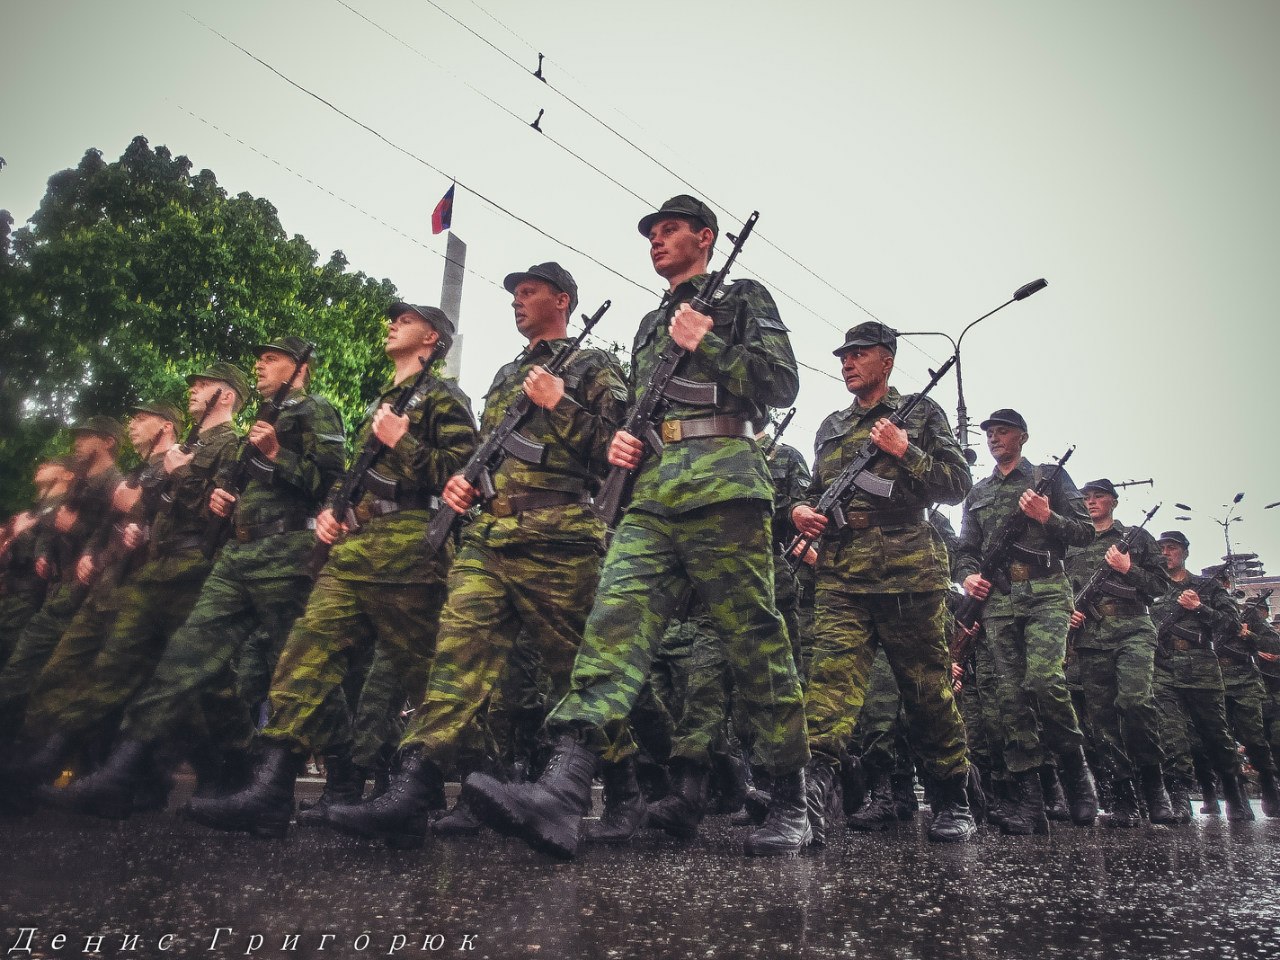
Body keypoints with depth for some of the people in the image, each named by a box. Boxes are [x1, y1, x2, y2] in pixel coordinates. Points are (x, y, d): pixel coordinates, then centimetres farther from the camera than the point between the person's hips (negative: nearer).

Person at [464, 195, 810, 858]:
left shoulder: (743, 299, 15)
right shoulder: (649, 324, 32)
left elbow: (782, 383, 2)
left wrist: (707, 345, -3)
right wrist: (619, 440, 13)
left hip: (722, 485, -5)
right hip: (649, 493, 5)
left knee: (754, 642, -4)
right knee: (616, 620, -14)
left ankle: (792, 803, 9)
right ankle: (560, 795, -24)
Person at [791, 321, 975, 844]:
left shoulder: (921, 413, 11)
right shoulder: (830, 427, 23)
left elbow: (958, 484, 4)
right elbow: (818, 491, 30)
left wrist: (904, 452, -8)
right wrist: (800, 509, 7)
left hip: (910, 571, -3)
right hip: (841, 573, 3)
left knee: (928, 687, 5)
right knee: (833, 669, -15)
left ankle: (953, 801, 20)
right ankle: (814, 781, -26)